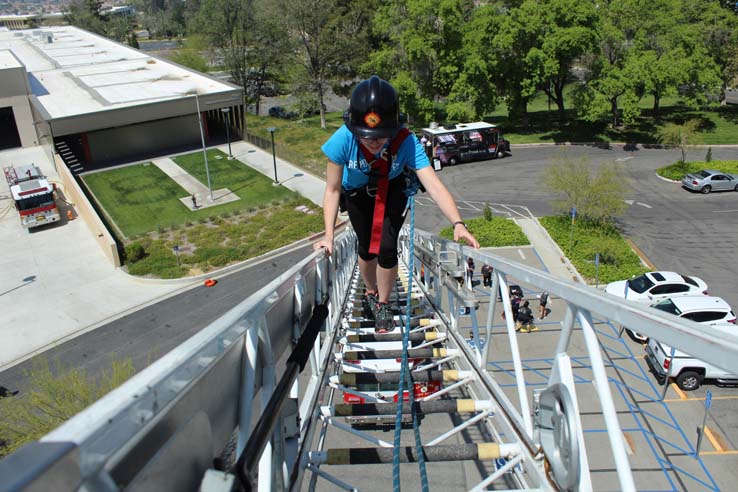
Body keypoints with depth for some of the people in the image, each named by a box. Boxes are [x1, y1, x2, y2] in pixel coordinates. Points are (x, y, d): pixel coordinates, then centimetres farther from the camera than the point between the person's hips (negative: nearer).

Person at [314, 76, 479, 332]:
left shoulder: (406, 142, -37)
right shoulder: (343, 140, -36)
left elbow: (434, 185, -44)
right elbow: (332, 190, -26)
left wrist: (458, 224, -57)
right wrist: (328, 235, -33)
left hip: (393, 190, -1)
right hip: (358, 193, 1)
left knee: (386, 248, -12)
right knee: (367, 248, 4)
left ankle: (383, 304, 15)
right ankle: (371, 292, 36)